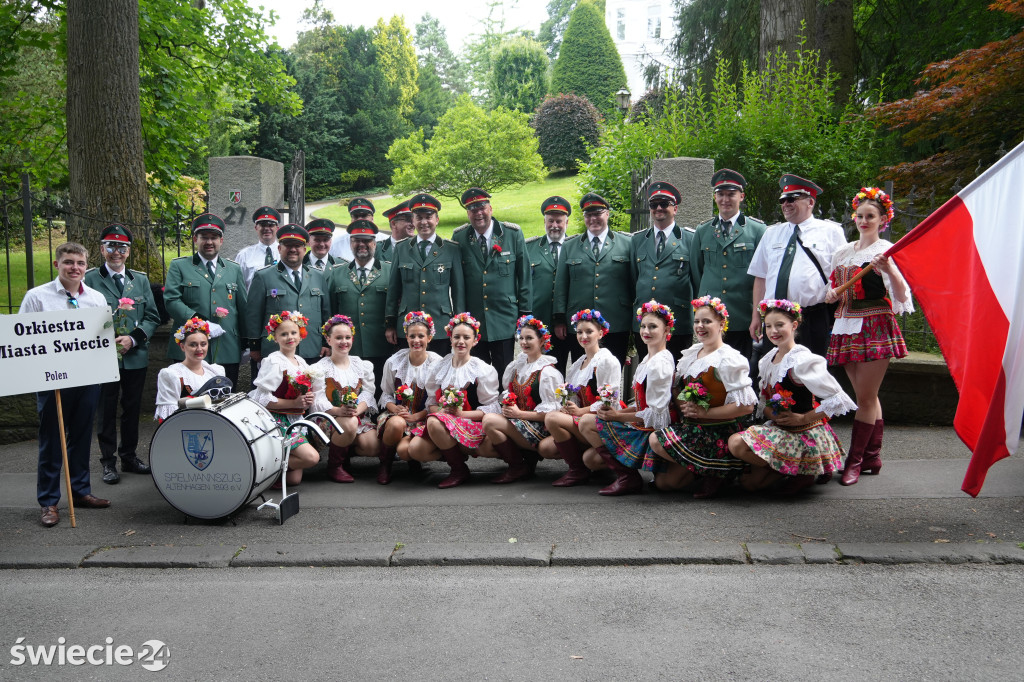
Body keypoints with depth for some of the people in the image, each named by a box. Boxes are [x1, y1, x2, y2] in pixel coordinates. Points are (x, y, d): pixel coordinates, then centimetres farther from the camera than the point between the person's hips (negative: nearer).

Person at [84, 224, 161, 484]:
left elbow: (153, 317, 7)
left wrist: (133, 338, -8)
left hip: (135, 356, 3)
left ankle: (129, 455, 24)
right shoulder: (90, 279, 1)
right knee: (107, 409, 3)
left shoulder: (141, 280, 11)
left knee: (133, 408, 11)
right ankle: (108, 461, 13)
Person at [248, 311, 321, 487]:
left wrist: (308, 400, 1)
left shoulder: (301, 362, 12)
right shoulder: (273, 362, -11)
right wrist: (295, 403, -18)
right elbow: (263, 399, -16)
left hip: (294, 420, 7)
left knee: (295, 479, -3)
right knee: (312, 457, -21)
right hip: (276, 421, -7)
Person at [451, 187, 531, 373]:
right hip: (471, 321, 1)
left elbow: (524, 274, 2)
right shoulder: (459, 238, 1)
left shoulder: (513, 234, -2)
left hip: (504, 321, -1)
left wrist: (525, 313, 0)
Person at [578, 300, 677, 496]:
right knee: (590, 459, 8)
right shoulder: (648, 359, 12)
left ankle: (627, 476, -10)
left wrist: (618, 416, -13)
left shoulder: (659, 364, -18)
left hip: (652, 432, -10)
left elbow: (656, 414, -20)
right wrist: (616, 411, 1)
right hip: (642, 428, 10)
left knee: (587, 422, -11)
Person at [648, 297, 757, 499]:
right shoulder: (691, 353, 10)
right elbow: (677, 389, 19)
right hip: (692, 427, 7)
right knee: (662, 482, -3)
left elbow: (746, 406, -20)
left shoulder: (729, 359, -12)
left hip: (719, 433, -7)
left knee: (656, 441, -22)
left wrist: (704, 412, -19)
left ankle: (712, 473, -7)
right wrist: (681, 405, -4)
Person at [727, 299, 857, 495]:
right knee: (748, 481, 2)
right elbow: (764, 400, 15)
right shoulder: (767, 360, 8)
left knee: (736, 443, -23)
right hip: (778, 428, 8)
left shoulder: (803, 360, -17)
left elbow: (837, 400, -21)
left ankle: (799, 470, -6)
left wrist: (802, 418, -16)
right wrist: (772, 414, -7)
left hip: (805, 433, -8)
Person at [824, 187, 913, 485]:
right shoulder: (843, 253, 15)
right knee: (867, 396, 11)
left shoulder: (886, 250, -3)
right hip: (847, 327, 6)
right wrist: (832, 295, 3)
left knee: (865, 397, -5)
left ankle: (855, 460, 1)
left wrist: (890, 271, -29)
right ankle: (873, 457, 18)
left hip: (875, 326, -6)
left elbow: (901, 296, -12)